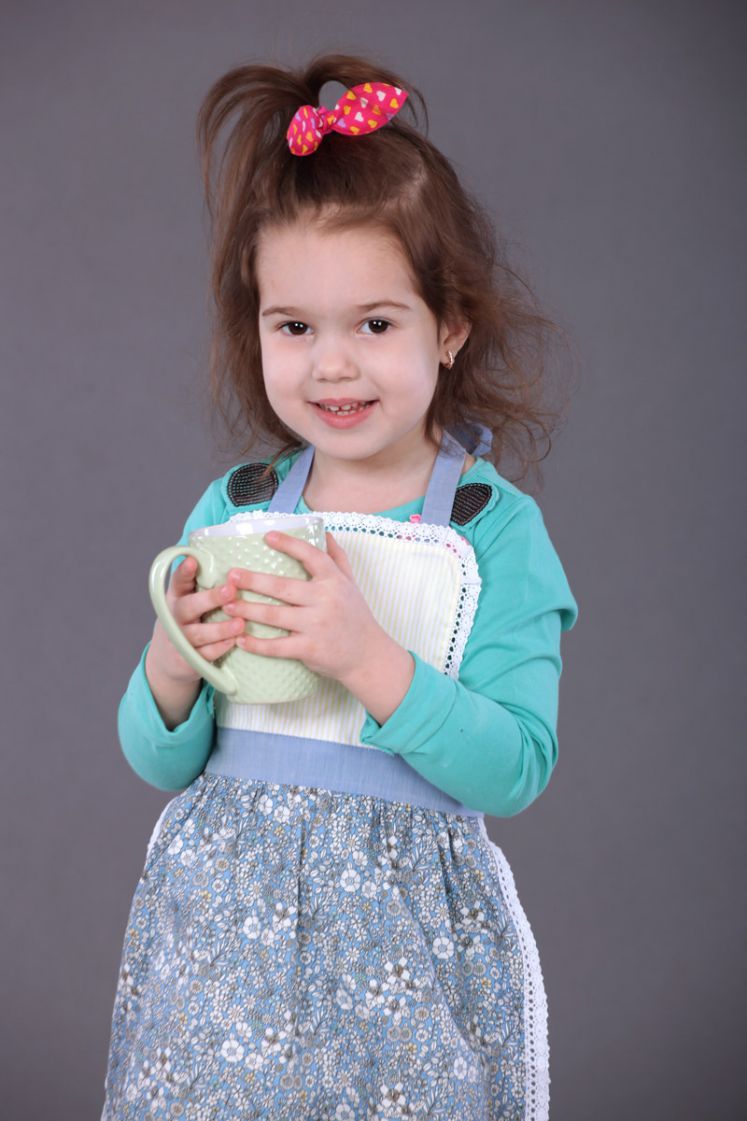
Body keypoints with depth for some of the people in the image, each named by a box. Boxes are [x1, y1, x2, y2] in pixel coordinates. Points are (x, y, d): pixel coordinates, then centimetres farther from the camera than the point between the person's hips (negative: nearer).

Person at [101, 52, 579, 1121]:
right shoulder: (229, 510, 2)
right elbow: (160, 763, 5)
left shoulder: (496, 528, -8)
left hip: (401, 931, -3)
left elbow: (517, 771, -15)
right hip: (222, 913, 3)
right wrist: (173, 666, -16)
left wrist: (368, 657, -25)